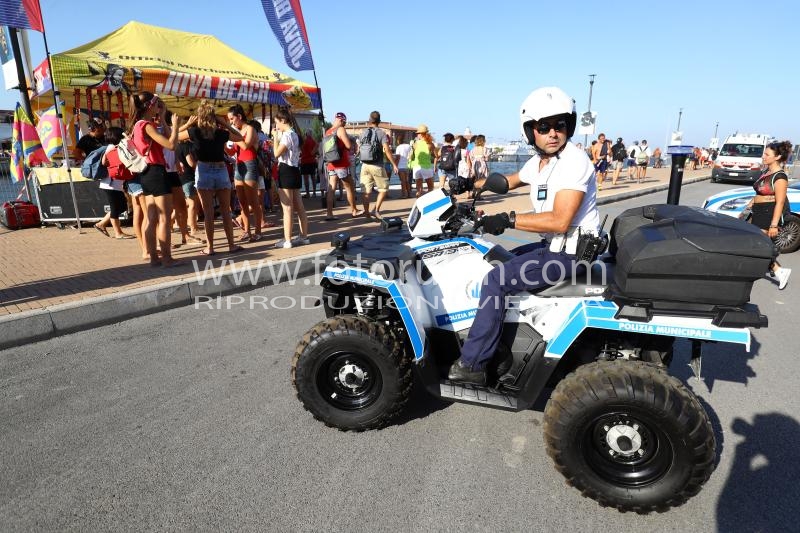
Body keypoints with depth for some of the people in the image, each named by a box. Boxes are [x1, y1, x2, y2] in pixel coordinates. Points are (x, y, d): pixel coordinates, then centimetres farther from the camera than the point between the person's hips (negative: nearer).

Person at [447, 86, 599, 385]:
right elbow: (510, 181, 31)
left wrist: (508, 220, -26)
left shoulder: (574, 162, -18)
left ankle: (471, 365, -13)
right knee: (495, 262, 19)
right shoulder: (537, 162, 10)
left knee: (496, 280, -20)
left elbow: (559, 221, -28)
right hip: (552, 245, 10)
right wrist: (472, 184, 20)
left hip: (570, 252, -10)